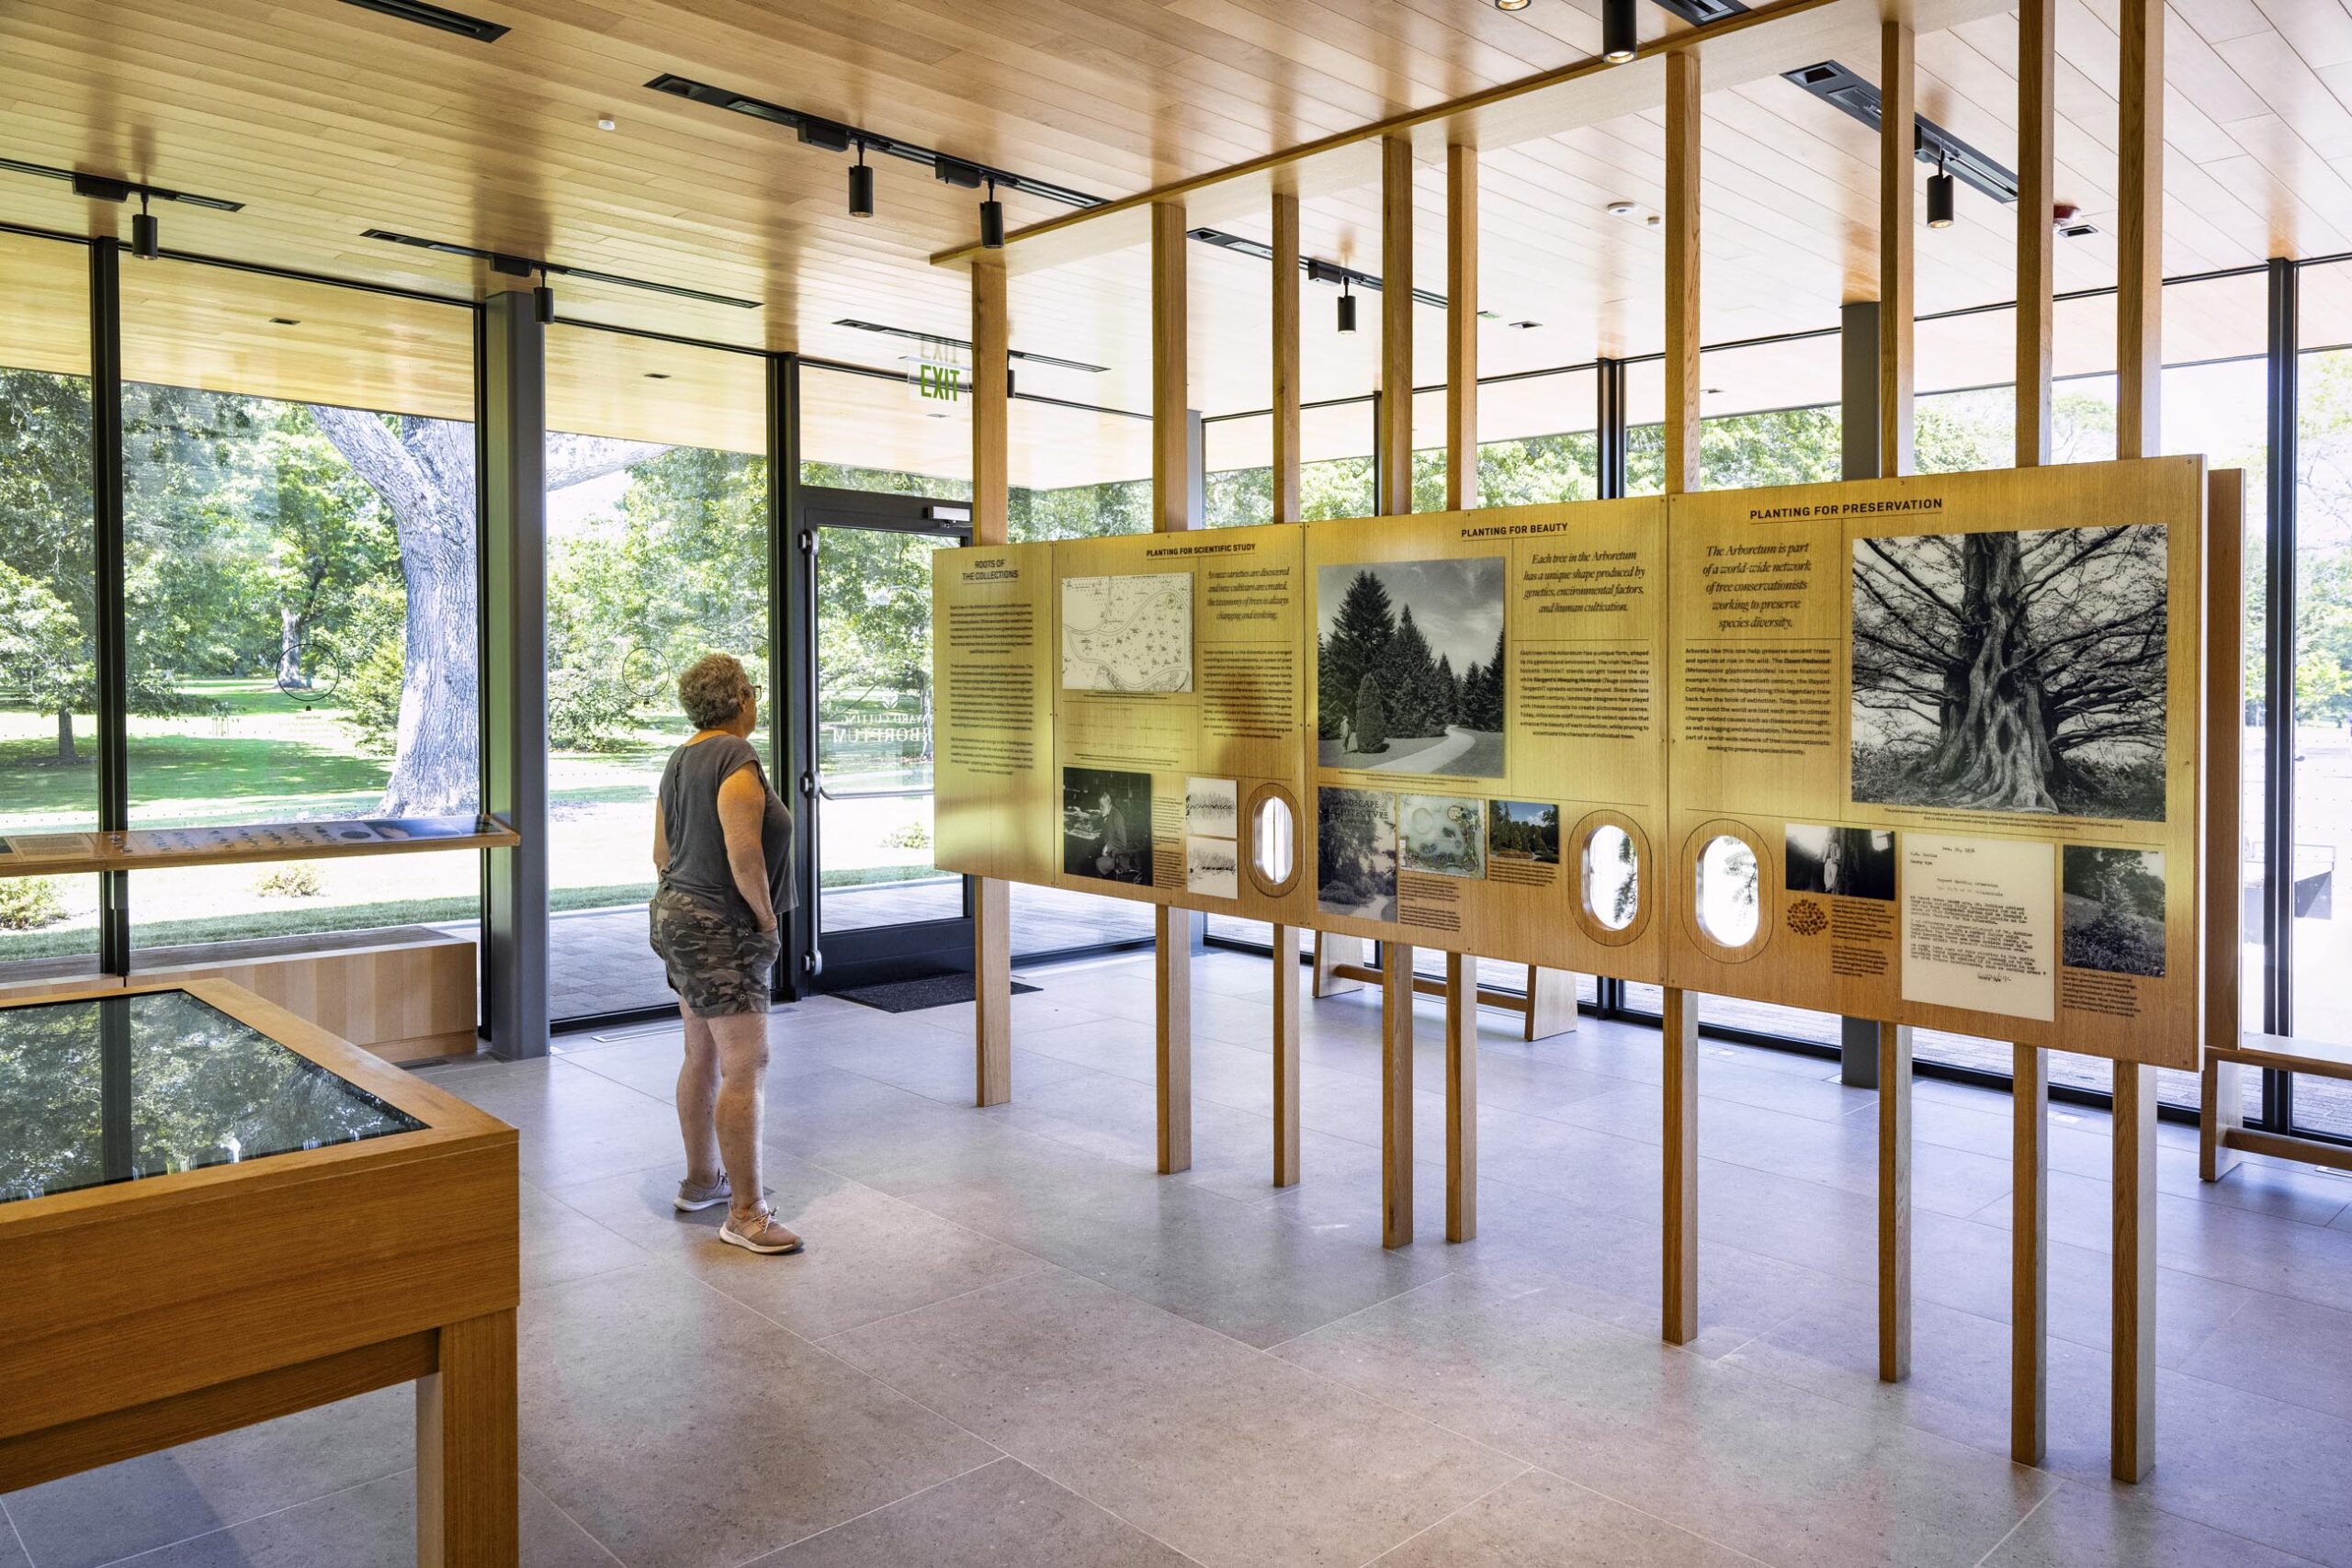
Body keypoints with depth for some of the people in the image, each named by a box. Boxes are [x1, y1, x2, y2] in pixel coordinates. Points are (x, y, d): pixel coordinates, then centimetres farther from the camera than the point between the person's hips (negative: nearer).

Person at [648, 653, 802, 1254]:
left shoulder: (680, 759, 13)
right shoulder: (737, 758, -16)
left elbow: (662, 853, 18)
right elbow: (744, 855, -23)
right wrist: (766, 915, -11)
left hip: (677, 916, 11)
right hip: (721, 930, -11)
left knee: (703, 1057, 19)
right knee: (746, 1068, -8)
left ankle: (701, 1180, 31)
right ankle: (745, 1213, -4)